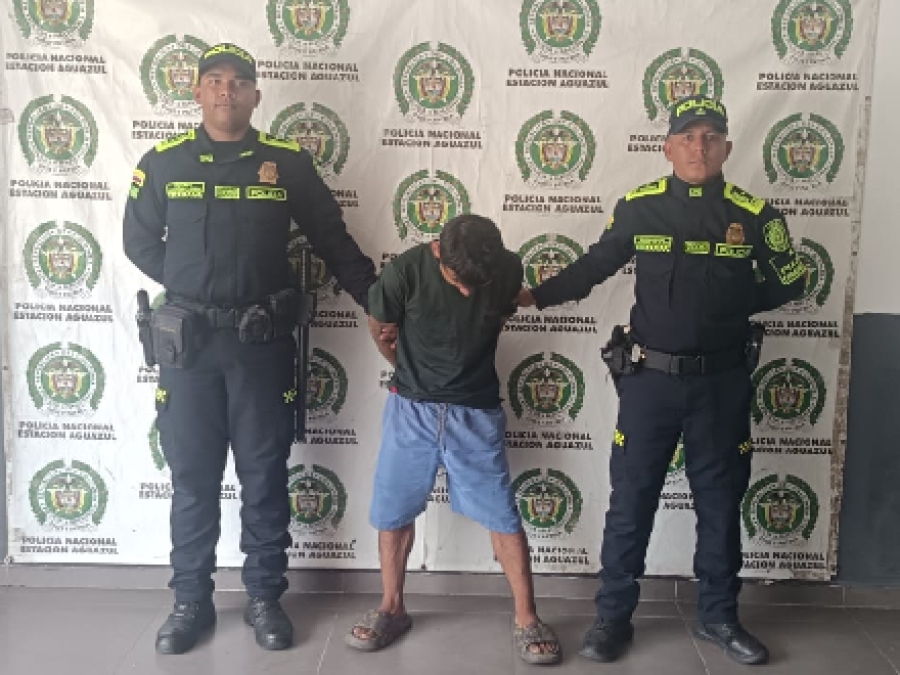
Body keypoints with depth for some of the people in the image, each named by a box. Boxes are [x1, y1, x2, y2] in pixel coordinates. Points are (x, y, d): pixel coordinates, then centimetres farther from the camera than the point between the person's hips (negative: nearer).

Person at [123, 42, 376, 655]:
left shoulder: (288, 163, 3)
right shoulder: (163, 163, 5)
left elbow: (334, 241, 6)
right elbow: (139, 242, 12)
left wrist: (380, 303, 2)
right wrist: (191, 286, 3)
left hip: (262, 341, 0)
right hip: (187, 340, 1)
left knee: (265, 475, 8)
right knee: (193, 477, 9)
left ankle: (265, 598, 22)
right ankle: (191, 602, 24)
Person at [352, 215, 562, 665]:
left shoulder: (509, 270, -12)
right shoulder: (407, 270, -19)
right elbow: (379, 328, 0)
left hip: (477, 411, 0)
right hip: (411, 408, 0)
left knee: (502, 515, 0)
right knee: (393, 512, 8)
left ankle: (526, 620, 13)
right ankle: (392, 608, 27)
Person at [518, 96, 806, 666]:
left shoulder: (753, 213, -2)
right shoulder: (639, 207, -3)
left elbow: (790, 281, 10)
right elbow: (593, 266, 8)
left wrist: (732, 307, 3)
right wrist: (534, 297, 5)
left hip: (722, 382, 1)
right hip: (650, 377, -1)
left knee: (720, 502, 13)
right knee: (631, 501, 6)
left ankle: (719, 616, 31)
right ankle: (614, 616, 22)